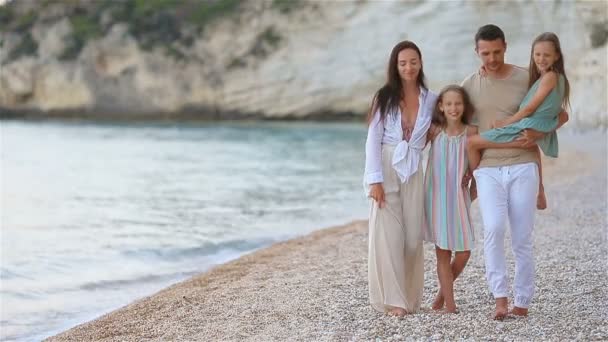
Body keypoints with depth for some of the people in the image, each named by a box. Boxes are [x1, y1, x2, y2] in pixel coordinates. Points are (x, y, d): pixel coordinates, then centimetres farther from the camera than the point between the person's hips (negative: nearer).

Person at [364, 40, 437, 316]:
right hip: (386, 170, -2)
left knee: (413, 236, 1)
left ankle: (410, 297, 15)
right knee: (388, 235, -5)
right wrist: (375, 180, -12)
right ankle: (392, 299, 1)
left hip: (413, 172, 2)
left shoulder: (431, 99, 7)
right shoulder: (385, 97, 0)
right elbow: (373, 140, -4)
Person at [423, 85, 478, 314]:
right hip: (436, 195, -1)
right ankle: (449, 303, 10)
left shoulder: (471, 132, -2)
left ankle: (443, 292, 24)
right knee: (443, 252, 1)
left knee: (463, 253, -1)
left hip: (459, 198, 1)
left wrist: (474, 190, 0)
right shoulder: (434, 131, -3)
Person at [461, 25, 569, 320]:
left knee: (522, 239, 1)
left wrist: (539, 134, -12)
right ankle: (500, 297, -16)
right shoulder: (470, 85, 5)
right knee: (493, 229, -20)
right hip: (488, 170, 1)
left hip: (523, 168, 0)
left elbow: (561, 115, 6)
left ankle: (522, 302, 11)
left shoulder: (526, 79, 0)